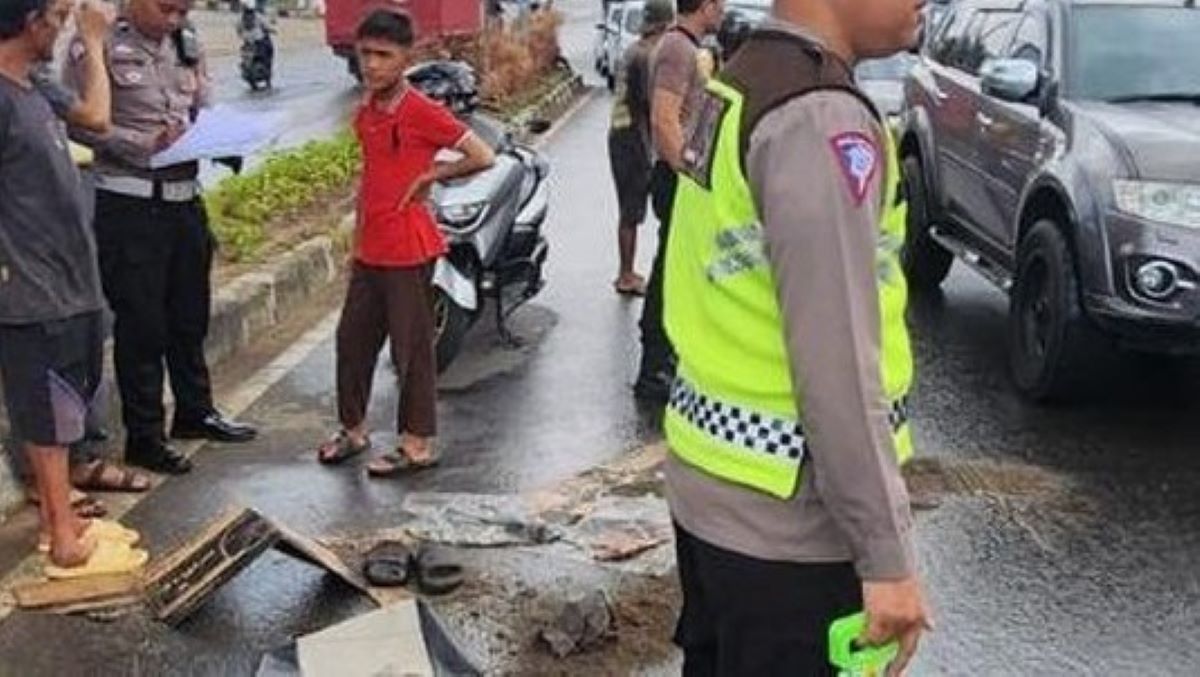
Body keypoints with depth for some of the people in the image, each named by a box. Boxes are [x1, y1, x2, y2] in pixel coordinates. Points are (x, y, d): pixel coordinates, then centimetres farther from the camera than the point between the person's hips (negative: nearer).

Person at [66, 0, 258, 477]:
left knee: (190, 315, 17)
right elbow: (79, 122, -13)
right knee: (141, 324, 1)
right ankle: (144, 437, 13)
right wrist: (144, 143, -22)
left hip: (186, 199, 6)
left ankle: (195, 412, 35)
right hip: (129, 204, -6)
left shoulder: (188, 46, 10)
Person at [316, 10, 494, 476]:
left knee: (411, 347, 1)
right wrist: (357, 240, 18)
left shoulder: (422, 112, -13)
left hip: (408, 250, -8)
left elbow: (483, 157, -16)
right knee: (352, 337, 14)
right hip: (369, 251, 8)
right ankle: (354, 429, 30)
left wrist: (428, 176, -13)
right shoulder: (365, 114, 10)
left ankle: (418, 445, 12)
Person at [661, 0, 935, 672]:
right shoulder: (820, 120, -21)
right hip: (785, 517, -9)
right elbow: (836, 366, -24)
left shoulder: (735, 89, 8)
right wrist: (887, 554, -18)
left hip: (708, 487, 9)